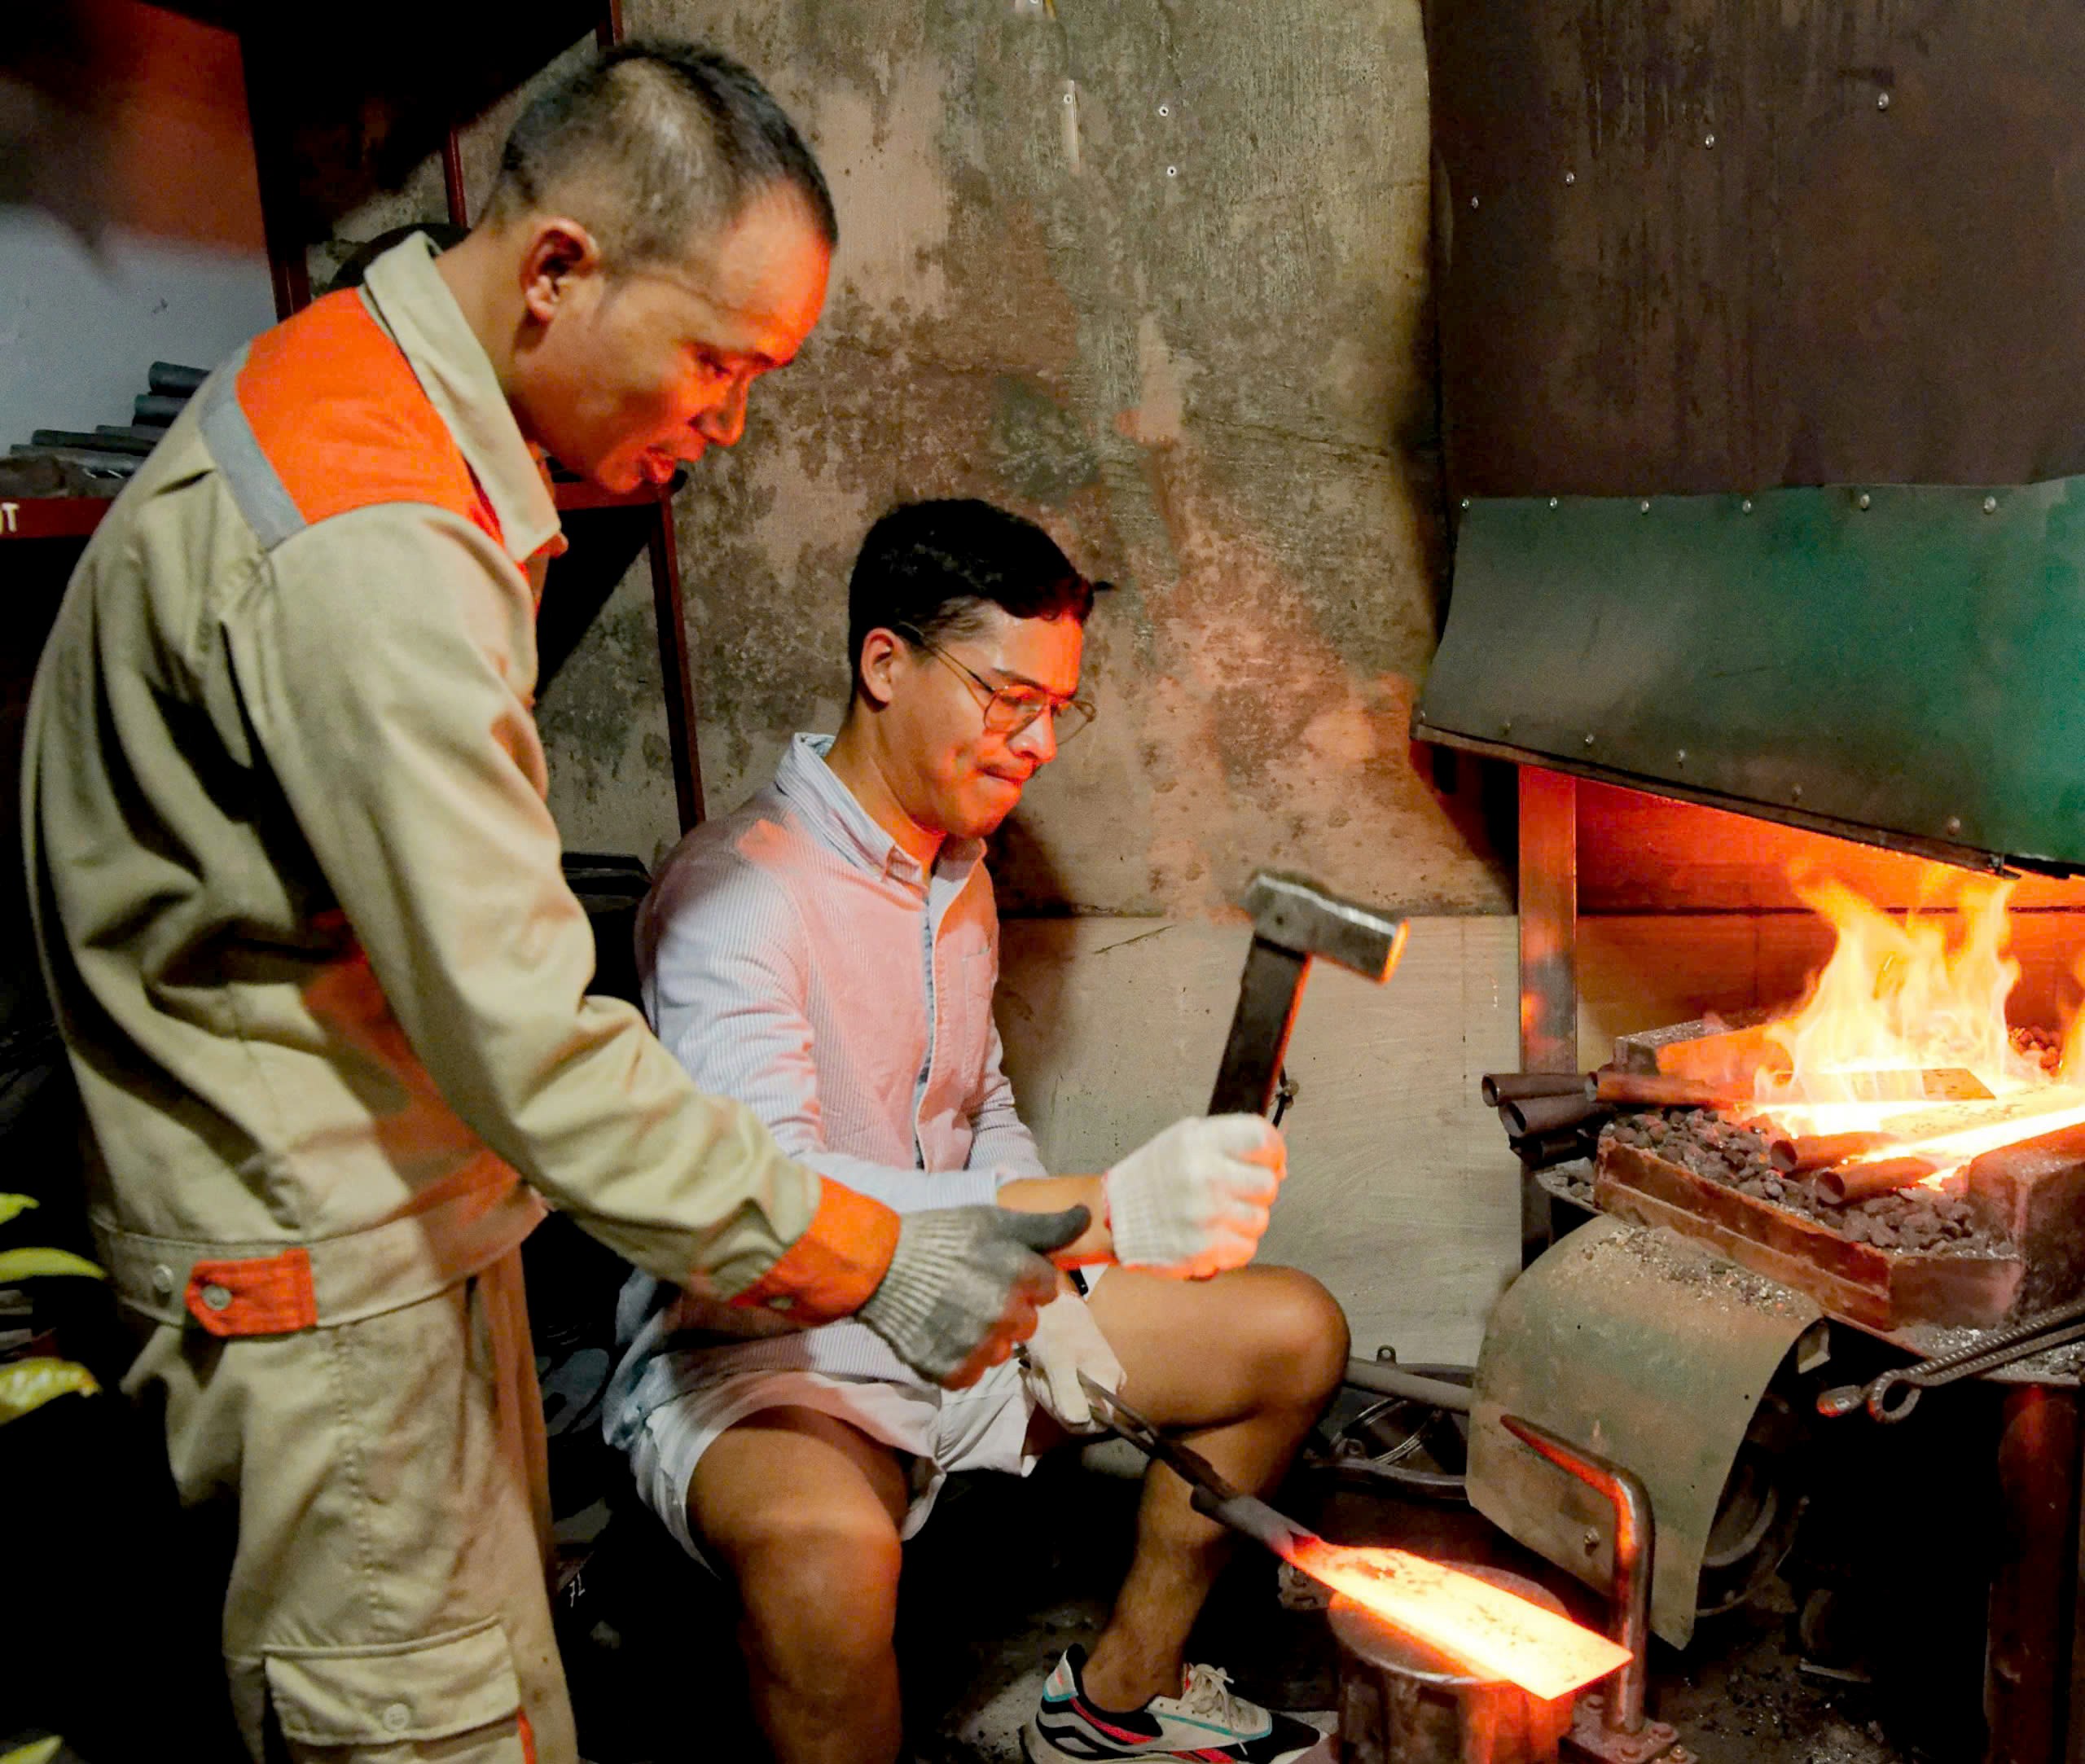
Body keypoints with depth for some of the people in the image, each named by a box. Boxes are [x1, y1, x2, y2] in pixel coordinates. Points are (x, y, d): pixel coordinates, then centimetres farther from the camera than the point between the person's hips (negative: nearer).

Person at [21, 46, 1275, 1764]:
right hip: (322, 1273, -10)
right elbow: (518, 1032, -29)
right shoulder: (368, 548, -27)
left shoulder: (369, 395, 8)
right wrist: (865, 1257, -21)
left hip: (418, 1211, 10)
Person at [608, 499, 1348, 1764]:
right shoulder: (737, 888, -21)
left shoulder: (959, 874, 9)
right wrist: (1098, 1215, -42)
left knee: (1299, 1332, 5)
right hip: (758, 1349, -8)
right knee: (827, 1551, -41)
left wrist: (1043, 1287, 0)